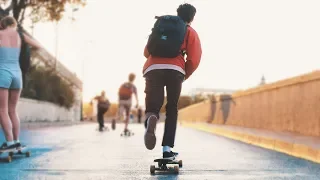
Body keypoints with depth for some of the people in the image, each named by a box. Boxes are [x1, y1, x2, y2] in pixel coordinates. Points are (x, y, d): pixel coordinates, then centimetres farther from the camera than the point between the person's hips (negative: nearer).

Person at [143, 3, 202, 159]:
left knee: (152, 107, 5)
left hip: (152, 69, 1)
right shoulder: (190, 32, 17)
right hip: (175, 70, -1)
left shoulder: (160, 25, 27)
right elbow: (194, 60, 5)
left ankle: (150, 120, -33)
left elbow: (147, 52, 27)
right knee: (172, 109, 15)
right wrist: (184, 76, 22)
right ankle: (167, 148, 6)